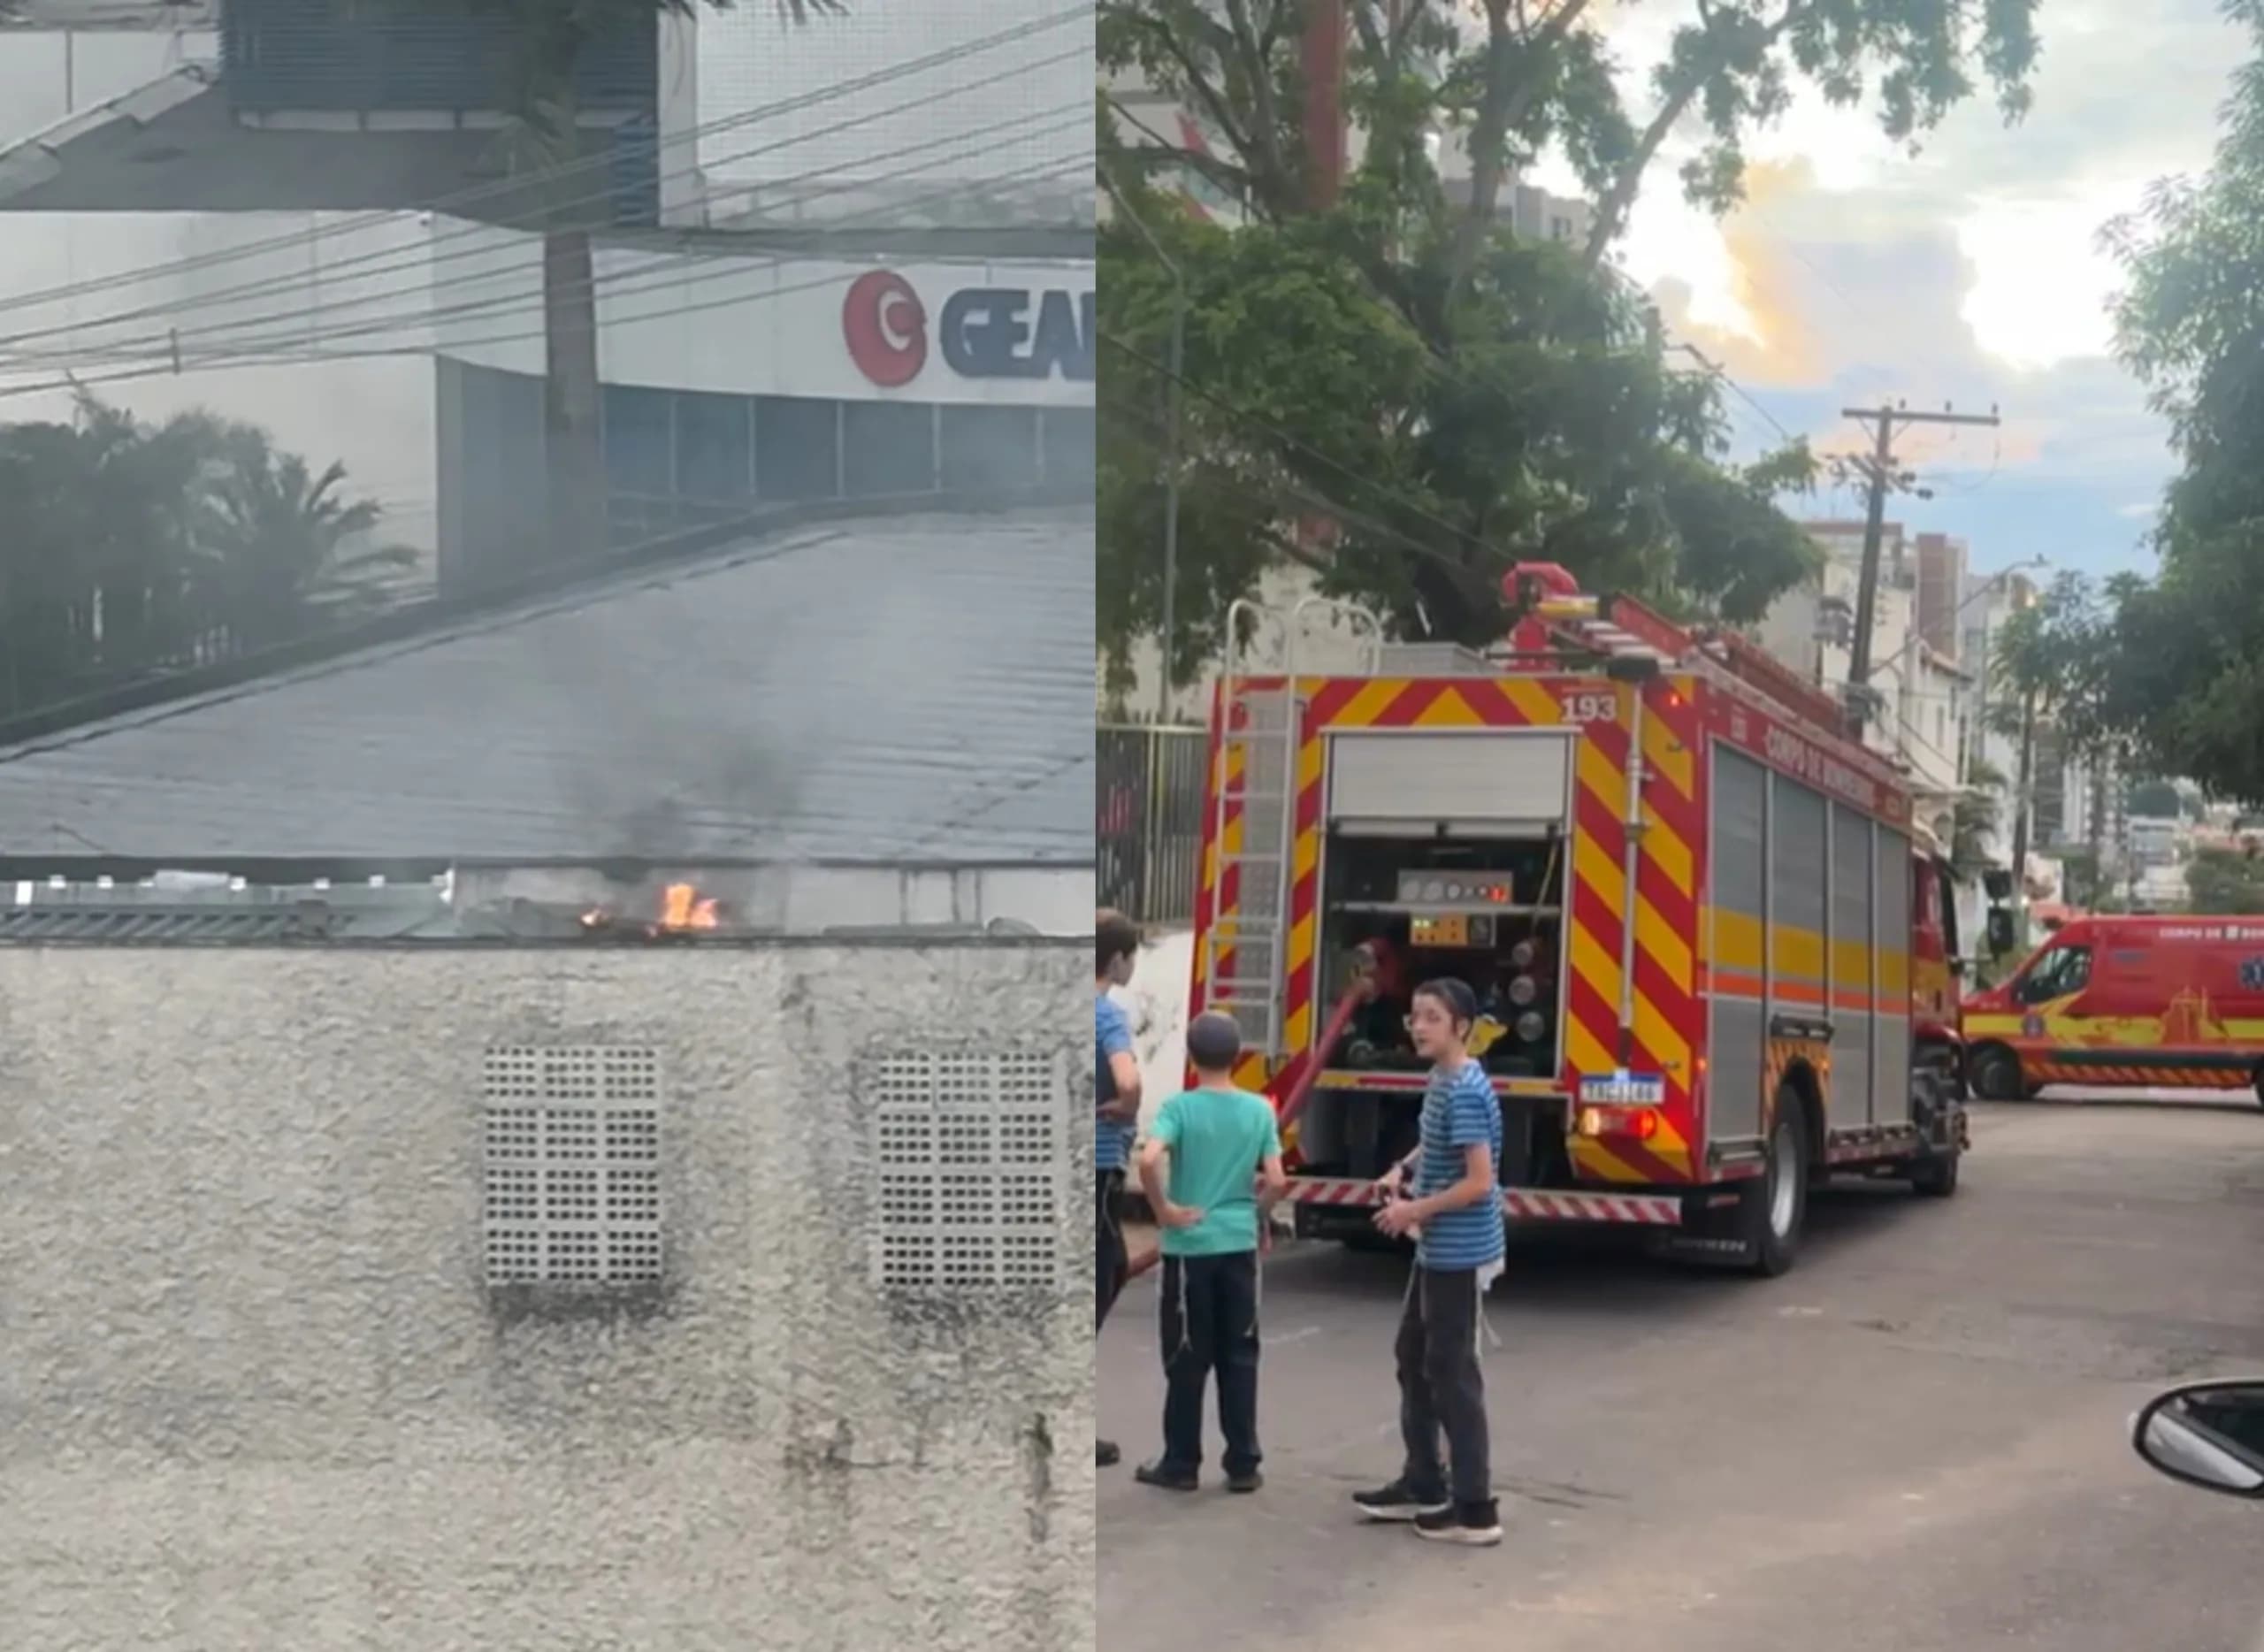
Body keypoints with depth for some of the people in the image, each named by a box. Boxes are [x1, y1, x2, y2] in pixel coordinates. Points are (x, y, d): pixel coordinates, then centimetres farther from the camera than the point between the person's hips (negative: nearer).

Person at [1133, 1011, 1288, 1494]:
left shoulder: (1179, 1107, -9)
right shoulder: (1259, 1109, 0)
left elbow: (1148, 1161, -26)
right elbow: (1277, 1181, -3)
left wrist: (1163, 1210, -12)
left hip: (1189, 1247, -3)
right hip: (1239, 1247, 3)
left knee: (1187, 1360, 5)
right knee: (1239, 1358, 10)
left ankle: (1181, 1465, 12)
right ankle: (1243, 1465, 12)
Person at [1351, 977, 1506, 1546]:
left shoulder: (1465, 1092, -21)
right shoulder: (1440, 1081, 8)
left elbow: (1479, 1182, -25)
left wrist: (1414, 1210, -17)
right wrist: (1404, 1170, 8)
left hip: (1460, 1255, -10)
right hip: (1436, 1252, 10)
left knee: (1452, 1374, -3)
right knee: (1413, 1359, 19)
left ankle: (1476, 1509, 4)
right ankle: (1422, 1484, 31)